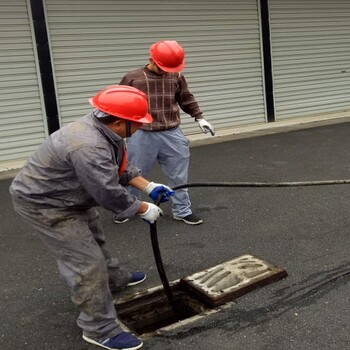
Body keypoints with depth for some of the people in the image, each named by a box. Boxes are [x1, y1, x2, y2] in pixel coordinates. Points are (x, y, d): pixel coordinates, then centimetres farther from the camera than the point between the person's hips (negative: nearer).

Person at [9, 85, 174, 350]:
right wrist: (145, 209, -16)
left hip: (69, 197, 10)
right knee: (86, 263, -8)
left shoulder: (104, 130, -5)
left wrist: (149, 186, 0)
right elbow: (110, 194, -30)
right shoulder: (88, 147, -36)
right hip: (43, 203, -10)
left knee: (94, 241, 27)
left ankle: (115, 279, 51)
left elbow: (121, 168, 7)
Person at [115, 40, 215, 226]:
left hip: (171, 134, 2)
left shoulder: (176, 77, 4)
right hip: (142, 136, -2)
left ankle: (182, 210, 25)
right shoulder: (132, 78, -1)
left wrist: (199, 117, 9)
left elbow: (186, 99, 15)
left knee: (179, 175, 9)